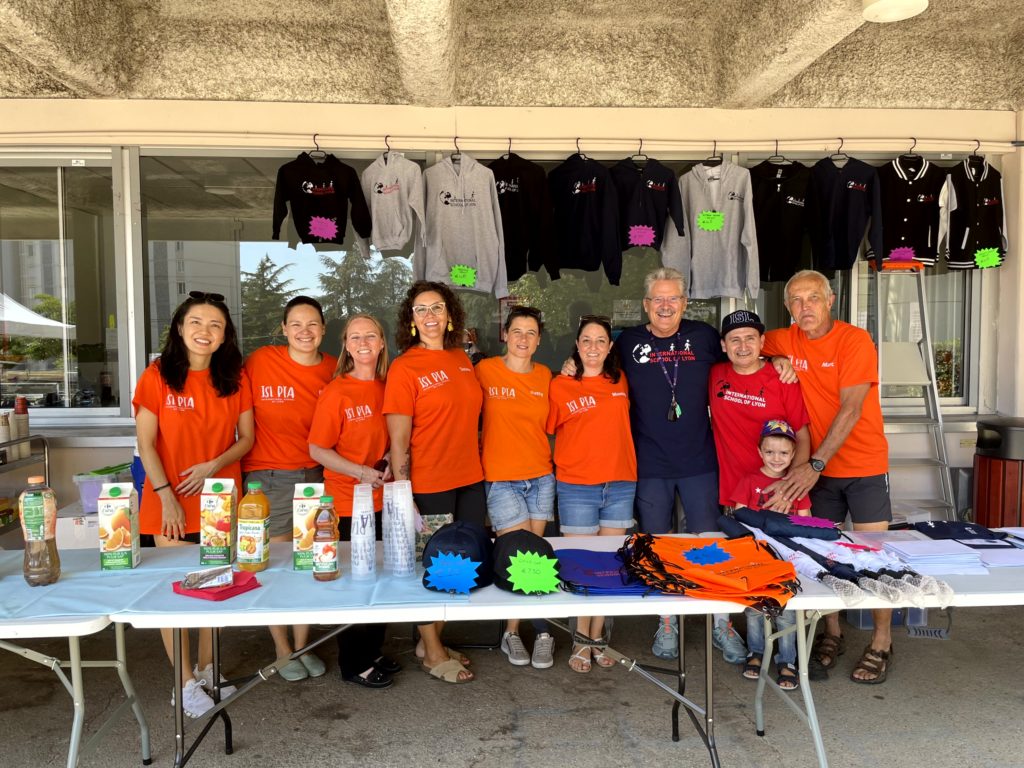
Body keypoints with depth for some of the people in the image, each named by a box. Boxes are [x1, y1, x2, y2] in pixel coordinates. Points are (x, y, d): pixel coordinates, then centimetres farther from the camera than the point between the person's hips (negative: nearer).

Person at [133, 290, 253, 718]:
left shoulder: (235, 377, 3)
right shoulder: (158, 375, -5)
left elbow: (246, 438, 4)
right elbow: (146, 444, -6)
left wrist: (213, 466, -13)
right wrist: (166, 496, -12)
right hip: (171, 502, -2)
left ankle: (206, 669, 30)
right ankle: (186, 683, 17)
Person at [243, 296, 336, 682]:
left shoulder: (334, 370, 0)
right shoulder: (260, 361, -8)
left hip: (316, 474, 3)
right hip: (268, 475, -2)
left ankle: (303, 646, 28)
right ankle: (282, 651, 24)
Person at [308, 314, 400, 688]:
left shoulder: (385, 389, 6)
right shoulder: (336, 393, -11)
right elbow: (317, 450, -12)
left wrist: (388, 461, -3)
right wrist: (361, 472, -21)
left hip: (383, 500, 6)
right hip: (348, 504, -6)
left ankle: (372, 653, 33)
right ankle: (354, 665, 22)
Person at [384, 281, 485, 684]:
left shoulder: (461, 359, 8)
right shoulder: (404, 367, -10)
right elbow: (398, 441, -13)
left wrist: (474, 462, 15)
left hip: (469, 480, 6)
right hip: (428, 484, -6)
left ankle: (432, 641, 33)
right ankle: (433, 654, 26)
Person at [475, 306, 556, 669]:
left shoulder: (545, 375, 6)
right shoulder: (485, 370, -5)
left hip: (541, 477, 4)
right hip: (502, 479, -4)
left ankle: (513, 630, 20)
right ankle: (541, 629, 16)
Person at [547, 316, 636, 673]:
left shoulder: (621, 382, 7)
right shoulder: (560, 386, -2)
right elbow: (546, 431, 4)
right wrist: (568, 460, -2)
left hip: (620, 485, 3)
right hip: (576, 488, -3)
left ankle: (597, 638, 23)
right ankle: (581, 641, 17)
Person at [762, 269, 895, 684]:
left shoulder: (856, 341, -13)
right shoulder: (784, 341, -1)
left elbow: (850, 409, -19)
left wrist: (815, 463, -25)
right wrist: (779, 363, -6)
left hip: (864, 465, -4)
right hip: (816, 467, 4)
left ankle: (881, 643, 15)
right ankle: (831, 635, 23)